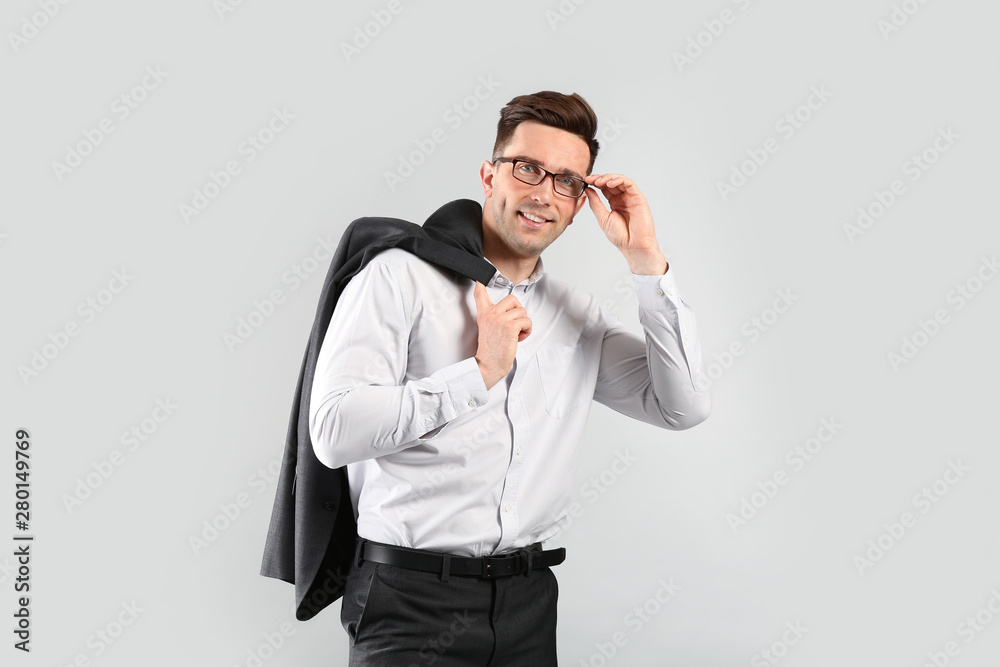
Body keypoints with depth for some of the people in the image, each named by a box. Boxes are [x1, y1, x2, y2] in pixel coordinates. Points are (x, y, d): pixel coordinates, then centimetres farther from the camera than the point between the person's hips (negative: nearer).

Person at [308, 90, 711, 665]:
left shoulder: (578, 315, 10)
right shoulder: (400, 278, -5)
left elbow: (685, 407, 0)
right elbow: (335, 432, -15)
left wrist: (645, 257, -3)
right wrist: (480, 372, -15)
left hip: (529, 598, 5)